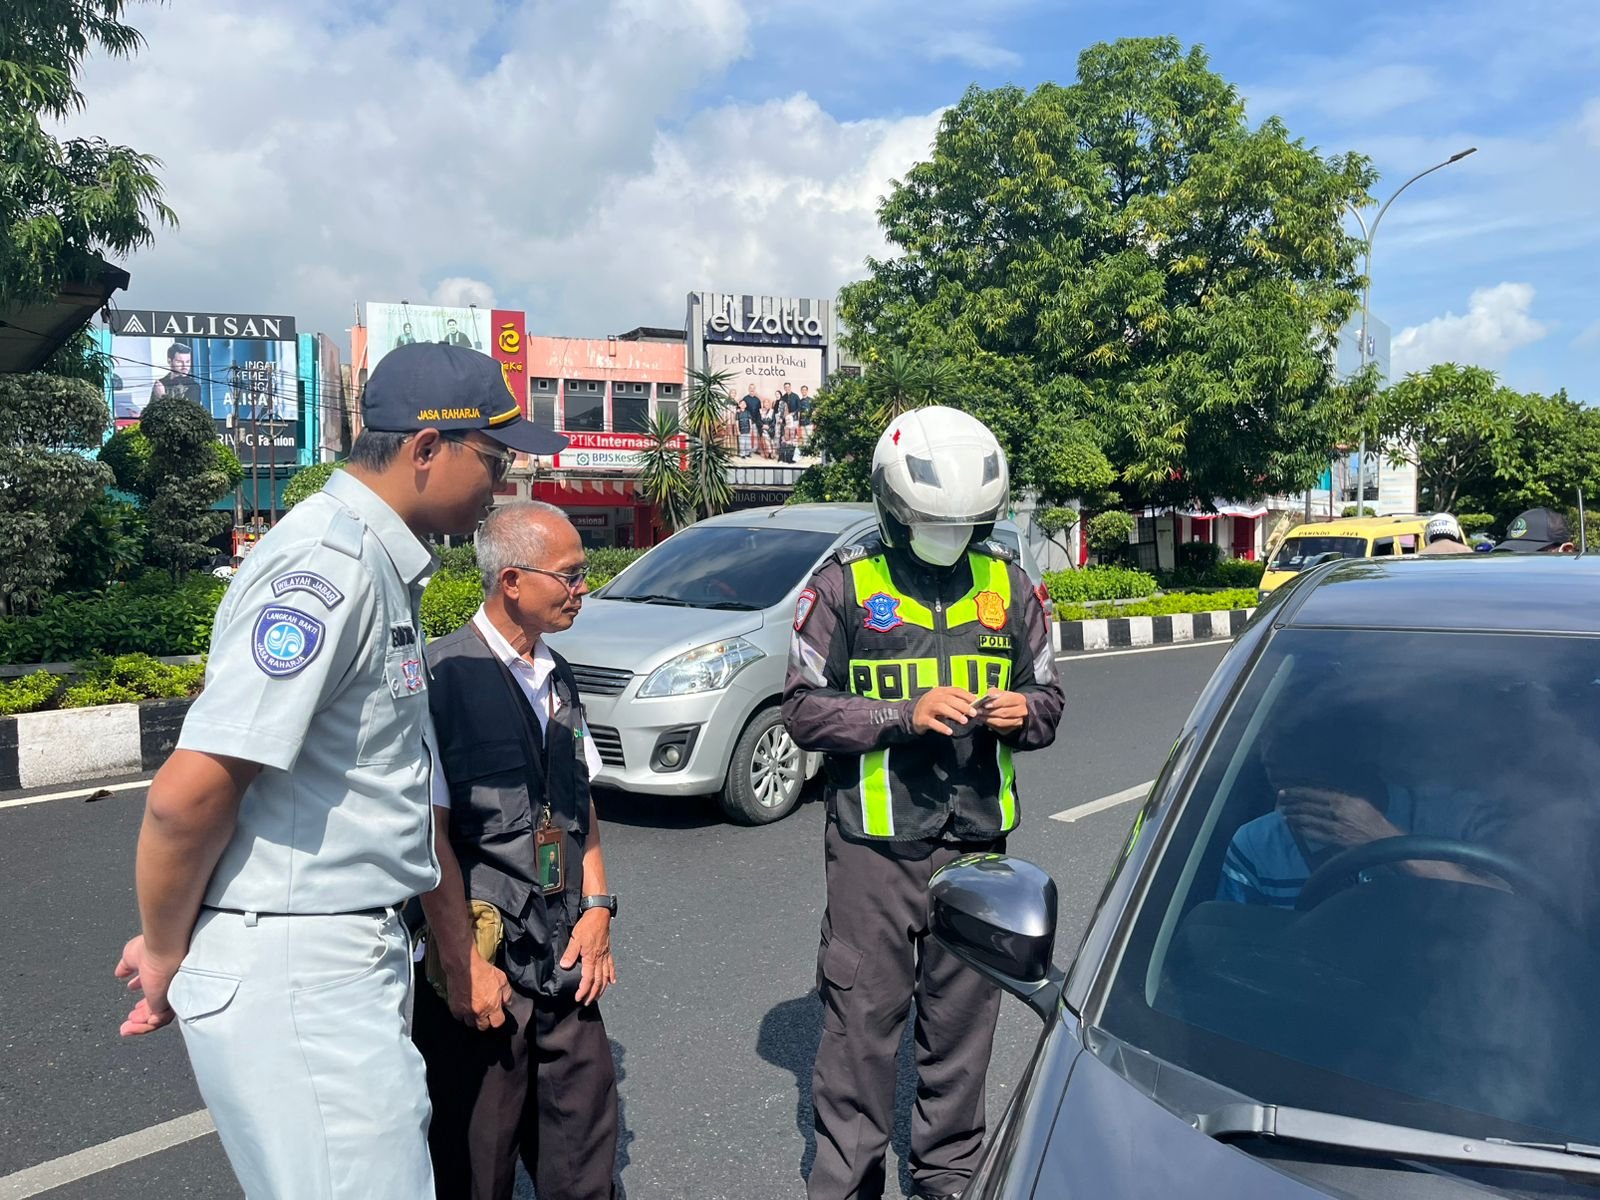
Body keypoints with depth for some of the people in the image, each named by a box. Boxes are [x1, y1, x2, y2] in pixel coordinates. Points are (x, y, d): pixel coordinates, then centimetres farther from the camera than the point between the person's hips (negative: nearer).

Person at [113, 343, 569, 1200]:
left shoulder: (380, 560, 11)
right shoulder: (328, 565, -20)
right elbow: (186, 793, -24)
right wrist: (167, 957, -7)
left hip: (349, 959, 9)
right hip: (296, 976, -9)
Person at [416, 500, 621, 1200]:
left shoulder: (559, 680, 9)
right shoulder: (445, 676, -14)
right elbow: (431, 834, -15)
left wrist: (598, 908, 5)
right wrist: (464, 966, -14)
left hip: (567, 961, 6)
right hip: (482, 966, -6)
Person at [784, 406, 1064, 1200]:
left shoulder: (1008, 585, 8)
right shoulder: (844, 584, -3)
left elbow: (1047, 701, 15)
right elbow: (804, 709, -6)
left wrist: (1023, 711, -9)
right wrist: (905, 713, -19)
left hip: (977, 841, 4)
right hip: (872, 843, -3)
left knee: (963, 1016, 14)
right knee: (862, 1018, 4)